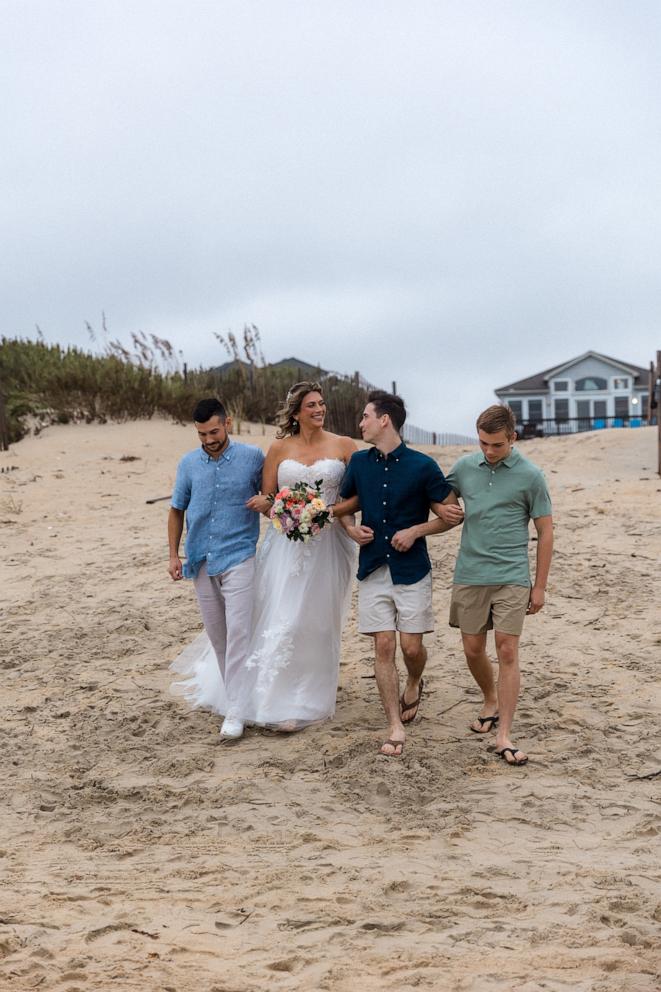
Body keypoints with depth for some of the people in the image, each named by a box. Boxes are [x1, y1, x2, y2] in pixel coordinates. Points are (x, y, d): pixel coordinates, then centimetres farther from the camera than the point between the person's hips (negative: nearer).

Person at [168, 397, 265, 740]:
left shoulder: (253, 458, -4)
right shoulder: (188, 464, 4)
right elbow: (177, 510, 12)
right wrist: (173, 554, 7)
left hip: (238, 557, -4)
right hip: (201, 561, 4)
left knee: (237, 631, -11)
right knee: (216, 633, 12)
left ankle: (235, 710, -11)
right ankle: (231, 690, 29)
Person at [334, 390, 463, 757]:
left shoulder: (422, 466, -7)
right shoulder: (359, 462, 5)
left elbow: (452, 514, -1)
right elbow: (344, 505, 21)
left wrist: (415, 531, -13)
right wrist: (351, 528, 0)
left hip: (411, 571, -3)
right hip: (373, 571, 3)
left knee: (411, 646, -2)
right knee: (384, 647, -2)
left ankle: (414, 684, 35)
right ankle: (396, 729, 4)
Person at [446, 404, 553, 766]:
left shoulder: (530, 475, -5)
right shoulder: (464, 467, 4)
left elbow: (545, 532, 0)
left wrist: (540, 586, 0)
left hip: (511, 577, -3)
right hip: (470, 576, 3)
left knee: (507, 652, -7)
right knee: (473, 650, 10)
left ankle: (504, 735, -3)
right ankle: (491, 701, 39)